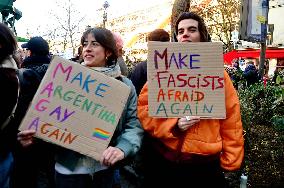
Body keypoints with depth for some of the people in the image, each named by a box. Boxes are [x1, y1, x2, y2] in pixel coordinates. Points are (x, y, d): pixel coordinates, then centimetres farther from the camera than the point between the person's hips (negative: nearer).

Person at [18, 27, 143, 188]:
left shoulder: (124, 85, -3)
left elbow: (134, 124, -7)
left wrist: (122, 148, -25)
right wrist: (34, 135, -15)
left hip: (105, 167, 1)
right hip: (69, 167, 0)